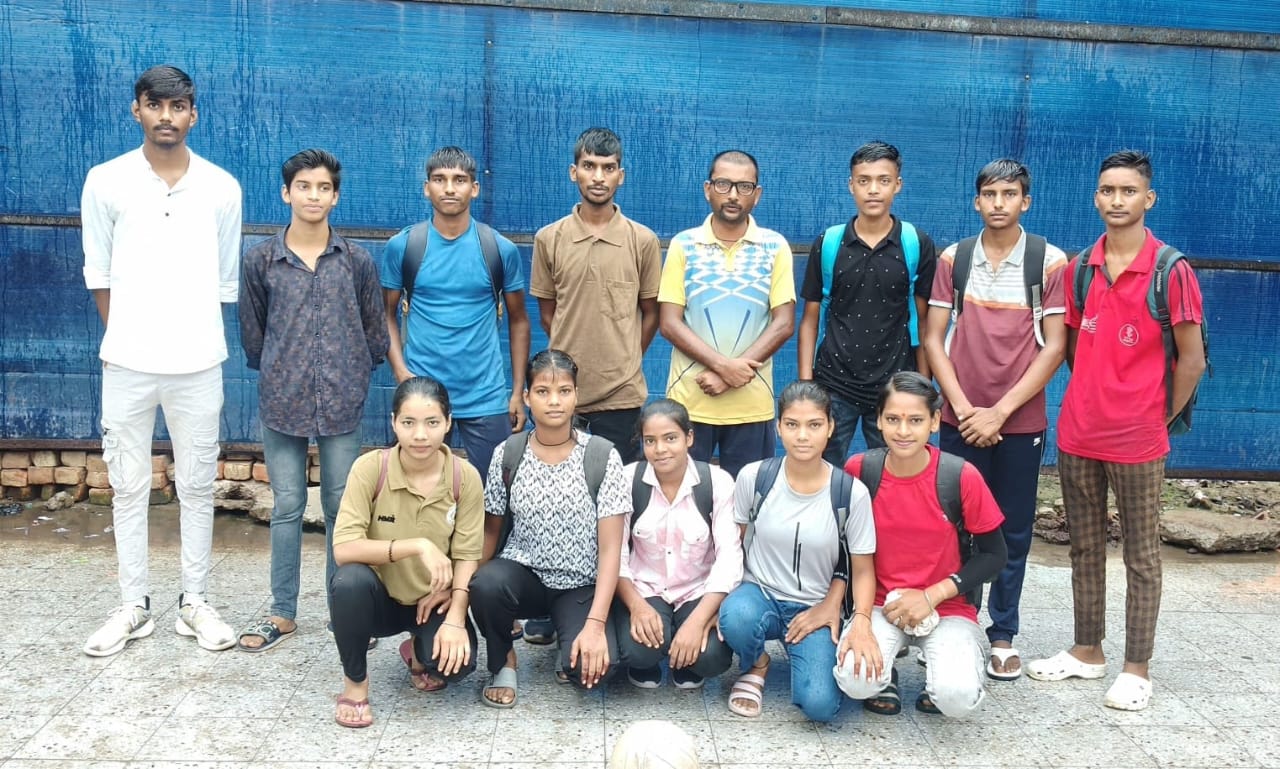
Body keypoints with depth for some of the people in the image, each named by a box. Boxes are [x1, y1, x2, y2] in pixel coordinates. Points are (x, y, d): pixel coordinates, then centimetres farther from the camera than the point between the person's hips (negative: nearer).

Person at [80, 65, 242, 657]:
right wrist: (124, 339, 6)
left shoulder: (221, 189, 0)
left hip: (198, 364, 0)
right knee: (128, 486, 8)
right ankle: (133, 606, 20)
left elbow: (225, 280, 7)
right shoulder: (105, 182, -1)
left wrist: (195, 336, 9)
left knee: (197, 485, 8)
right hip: (126, 362, 0)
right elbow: (98, 274, 6)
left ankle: (194, 602, 20)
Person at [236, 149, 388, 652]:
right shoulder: (260, 260, 2)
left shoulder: (357, 261, 2)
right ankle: (282, 613, 19)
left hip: (342, 403, 0)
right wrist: (277, 373, 11)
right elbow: (251, 332, 10)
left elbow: (374, 330, 8)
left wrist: (351, 375, 8)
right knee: (287, 507, 8)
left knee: (341, 507, 7)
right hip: (282, 402, 0)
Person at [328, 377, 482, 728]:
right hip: (378, 595, -1)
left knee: (456, 661, -27)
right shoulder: (370, 467, -19)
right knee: (350, 579, -34)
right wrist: (417, 545, -35)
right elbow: (344, 548, -26)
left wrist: (455, 619, -25)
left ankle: (419, 653, 13)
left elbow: (467, 557, -11)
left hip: (433, 601, 1)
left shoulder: (465, 477, -14)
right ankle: (354, 680, -6)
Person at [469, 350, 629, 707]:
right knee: (486, 584, -34)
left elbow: (610, 547, -12)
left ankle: (567, 630, 11)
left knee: (593, 667, -27)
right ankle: (503, 662, -1)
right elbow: (490, 531, 5)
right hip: (523, 575, 1)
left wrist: (595, 624, -20)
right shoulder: (507, 454, -3)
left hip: (580, 586, -1)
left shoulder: (602, 455, -10)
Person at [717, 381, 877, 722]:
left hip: (814, 609, 0)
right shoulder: (753, 477, -9)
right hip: (759, 593, 0)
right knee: (736, 617, -38)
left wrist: (861, 620, -19)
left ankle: (804, 651, 13)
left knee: (820, 705, -24)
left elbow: (862, 570, -2)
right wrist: (721, 597, -10)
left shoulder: (852, 492, -11)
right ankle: (756, 665, 1)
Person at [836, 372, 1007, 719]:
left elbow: (994, 554, -3)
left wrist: (932, 595, -12)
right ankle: (884, 675, 9)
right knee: (856, 679, -29)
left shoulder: (962, 477, -12)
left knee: (959, 696, -28)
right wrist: (860, 618, -9)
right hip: (880, 606, 1)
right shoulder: (858, 469, -8)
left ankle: (942, 665, 10)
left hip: (947, 609, 0)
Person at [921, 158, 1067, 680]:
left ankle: (1003, 635, 21)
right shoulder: (953, 259, 3)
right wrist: (963, 407, -8)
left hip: (1021, 422, -1)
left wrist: (999, 411, -11)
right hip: (961, 420, 1)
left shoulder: (1050, 261, -2)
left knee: (1013, 533, 8)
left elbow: (1054, 347, -5)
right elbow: (933, 338, 2)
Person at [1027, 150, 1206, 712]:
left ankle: (1137, 669, 16)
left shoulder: (1170, 271, -8)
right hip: (1077, 436, 5)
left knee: (1140, 556, 6)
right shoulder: (1078, 269, 6)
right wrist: (1093, 400, 10)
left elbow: (1191, 359, -5)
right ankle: (1086, 651, 27)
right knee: (1085, 547, 14)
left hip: (1137, 442, -5)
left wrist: (1159, 418, -1)